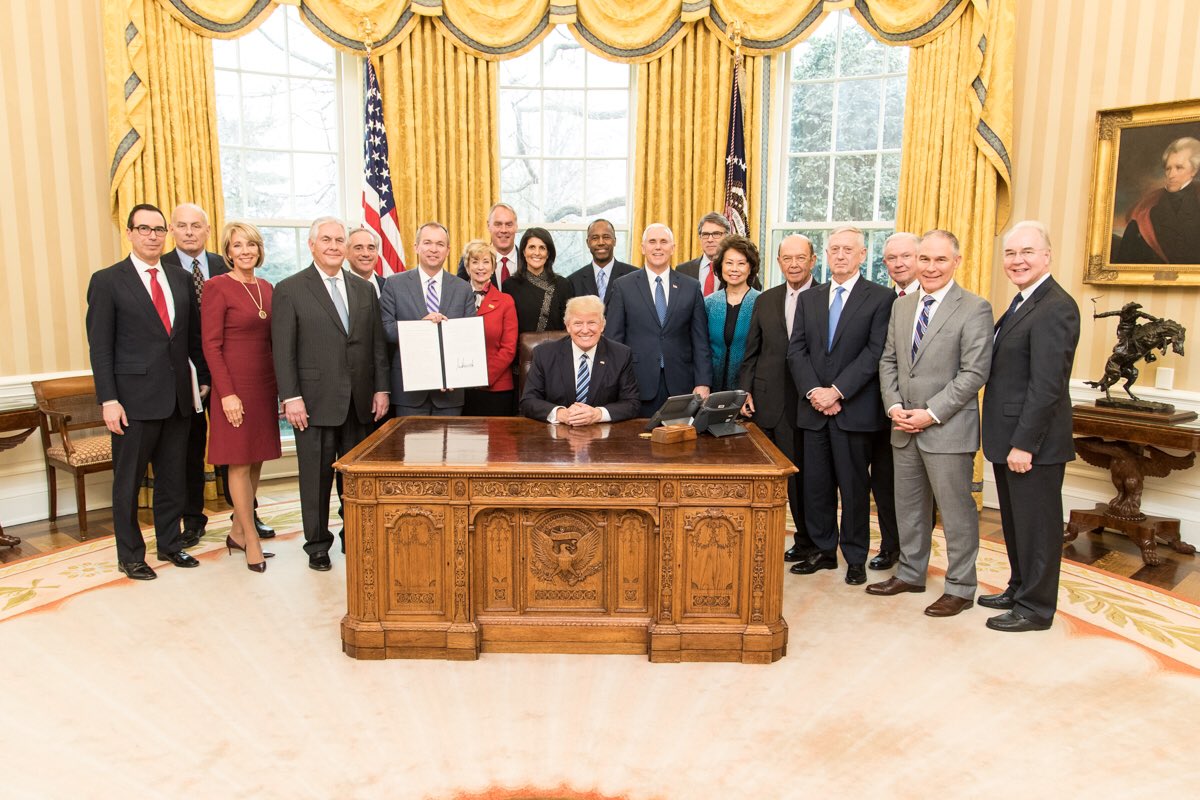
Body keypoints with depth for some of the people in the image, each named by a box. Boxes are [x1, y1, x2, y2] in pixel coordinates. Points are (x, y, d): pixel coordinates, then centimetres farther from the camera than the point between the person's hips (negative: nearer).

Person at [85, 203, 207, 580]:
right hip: (134, 397, -4)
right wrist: (108, 400, -12)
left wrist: (204, 377, 10)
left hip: (178, 395, 4)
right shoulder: (107, 281, -3)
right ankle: (130, 555, 21)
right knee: (128, 480, 7)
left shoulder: (180, 278, 10)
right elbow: (100, 346, -7)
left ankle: (169, 543, 29)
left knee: (173, 476, 14)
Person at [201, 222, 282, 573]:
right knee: (240, 463, 1)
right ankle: (252, 539, 11)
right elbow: (211, 345, -11)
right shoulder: (217, 287, -8)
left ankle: (237, 532, 24)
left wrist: (282, 388, 10)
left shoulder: (266, 288, 11)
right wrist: (227, 393, -16)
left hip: (265, 383, 7)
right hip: (236, 383, -6)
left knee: (255, 461, 11)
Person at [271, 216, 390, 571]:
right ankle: (317, 545, 20)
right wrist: (291, 398, -11)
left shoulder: (364, 290, 12)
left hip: (360, 402, 4)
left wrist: (381, 388, 5)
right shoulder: (290, 289, -1)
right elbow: (282, 350, -5)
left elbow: (377, 343, 11)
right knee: (317, 477, 6)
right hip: (316, 402, -3)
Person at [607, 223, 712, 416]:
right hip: (638, 386, -1)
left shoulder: (691, 287, 8)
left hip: (680, 386, 1)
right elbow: (614, 339, 2)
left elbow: (700, 341, 6)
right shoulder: (623, 286, 4)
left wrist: (703, 383, -2)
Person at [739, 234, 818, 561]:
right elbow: (751, 353, 12)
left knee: (802, 473, 7)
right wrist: (745, 390, 3)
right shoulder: (765, 301, 11)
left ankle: (806, 540, 24)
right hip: (769, 402, 3)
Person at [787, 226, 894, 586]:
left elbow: (875, 353, -9)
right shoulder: (808, 299, 13)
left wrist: (838, 391, -15)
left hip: (854, 409, -4)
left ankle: (856, 557, 18)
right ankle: (823, 550, 22)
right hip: (814, 407, 4)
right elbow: (796, 350, 6)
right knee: (816, 484, 9)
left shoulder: (880, 297, -1)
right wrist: (813, 391, -9)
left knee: (854, 485, 5)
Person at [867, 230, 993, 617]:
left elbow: (973, 373, -14)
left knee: (956, 510, 4)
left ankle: (960, 588, 17)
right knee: (909, 505, 17)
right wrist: (894, 406, -4)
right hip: (904, 427, 6)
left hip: (948, 430, -6)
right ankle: (910, 573, 32)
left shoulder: (974, 309, -9)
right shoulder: (901, 305, 11)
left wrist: (932, 414, -18)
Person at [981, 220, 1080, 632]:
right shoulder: (1023, 303, 13)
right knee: (1015, 521, 20)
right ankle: (1020, 589, 35)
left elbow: (1047, 385, -22)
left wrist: (1024, 444, -22)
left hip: (1033, 442, -9)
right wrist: (1008, 441, 13)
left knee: (1036, 524, 4)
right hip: (1010, 438, 9)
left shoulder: (1055, 308, -18)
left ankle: (1035, 608, 18)